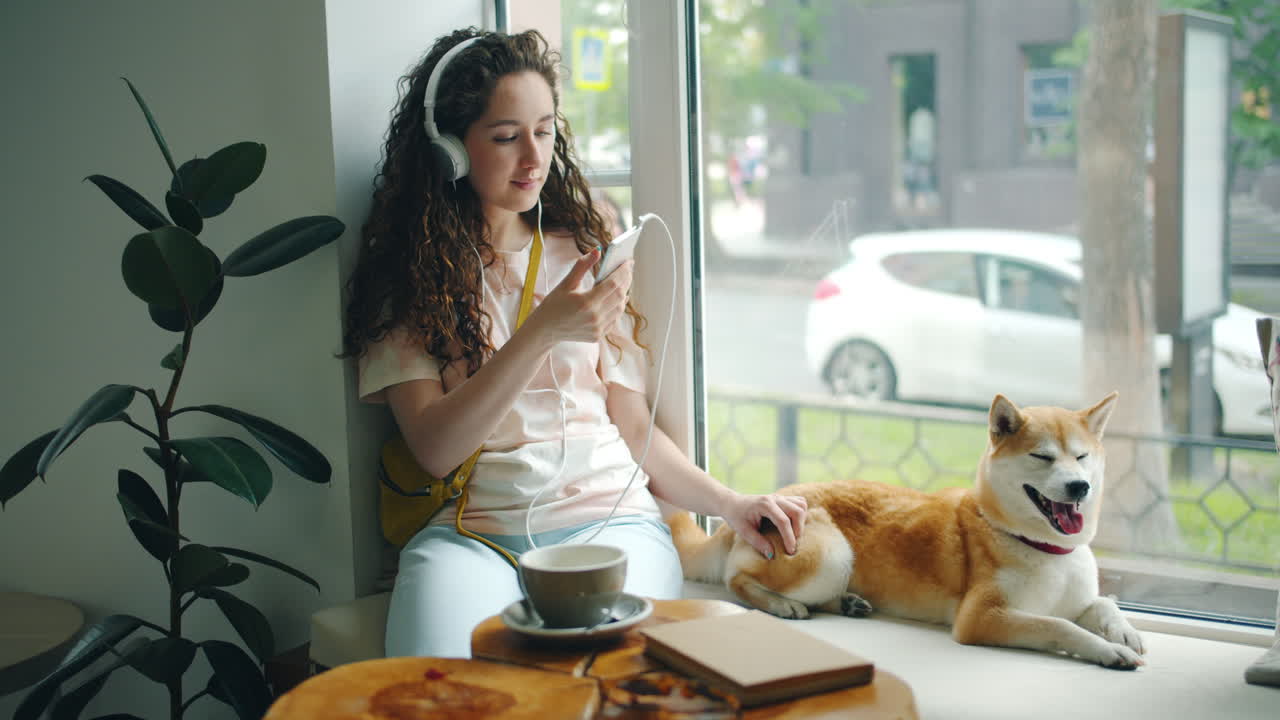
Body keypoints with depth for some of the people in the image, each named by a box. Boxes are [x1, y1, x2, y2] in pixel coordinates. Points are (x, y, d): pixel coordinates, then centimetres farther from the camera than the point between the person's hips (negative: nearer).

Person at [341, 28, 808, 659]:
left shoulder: (585, 254, 18)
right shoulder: (407, 275, 8)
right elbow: (434, 448, -6)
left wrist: (730, 506, 2)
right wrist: (543, 331, -16)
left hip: (608, 518, 2)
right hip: (470, 530, -2)